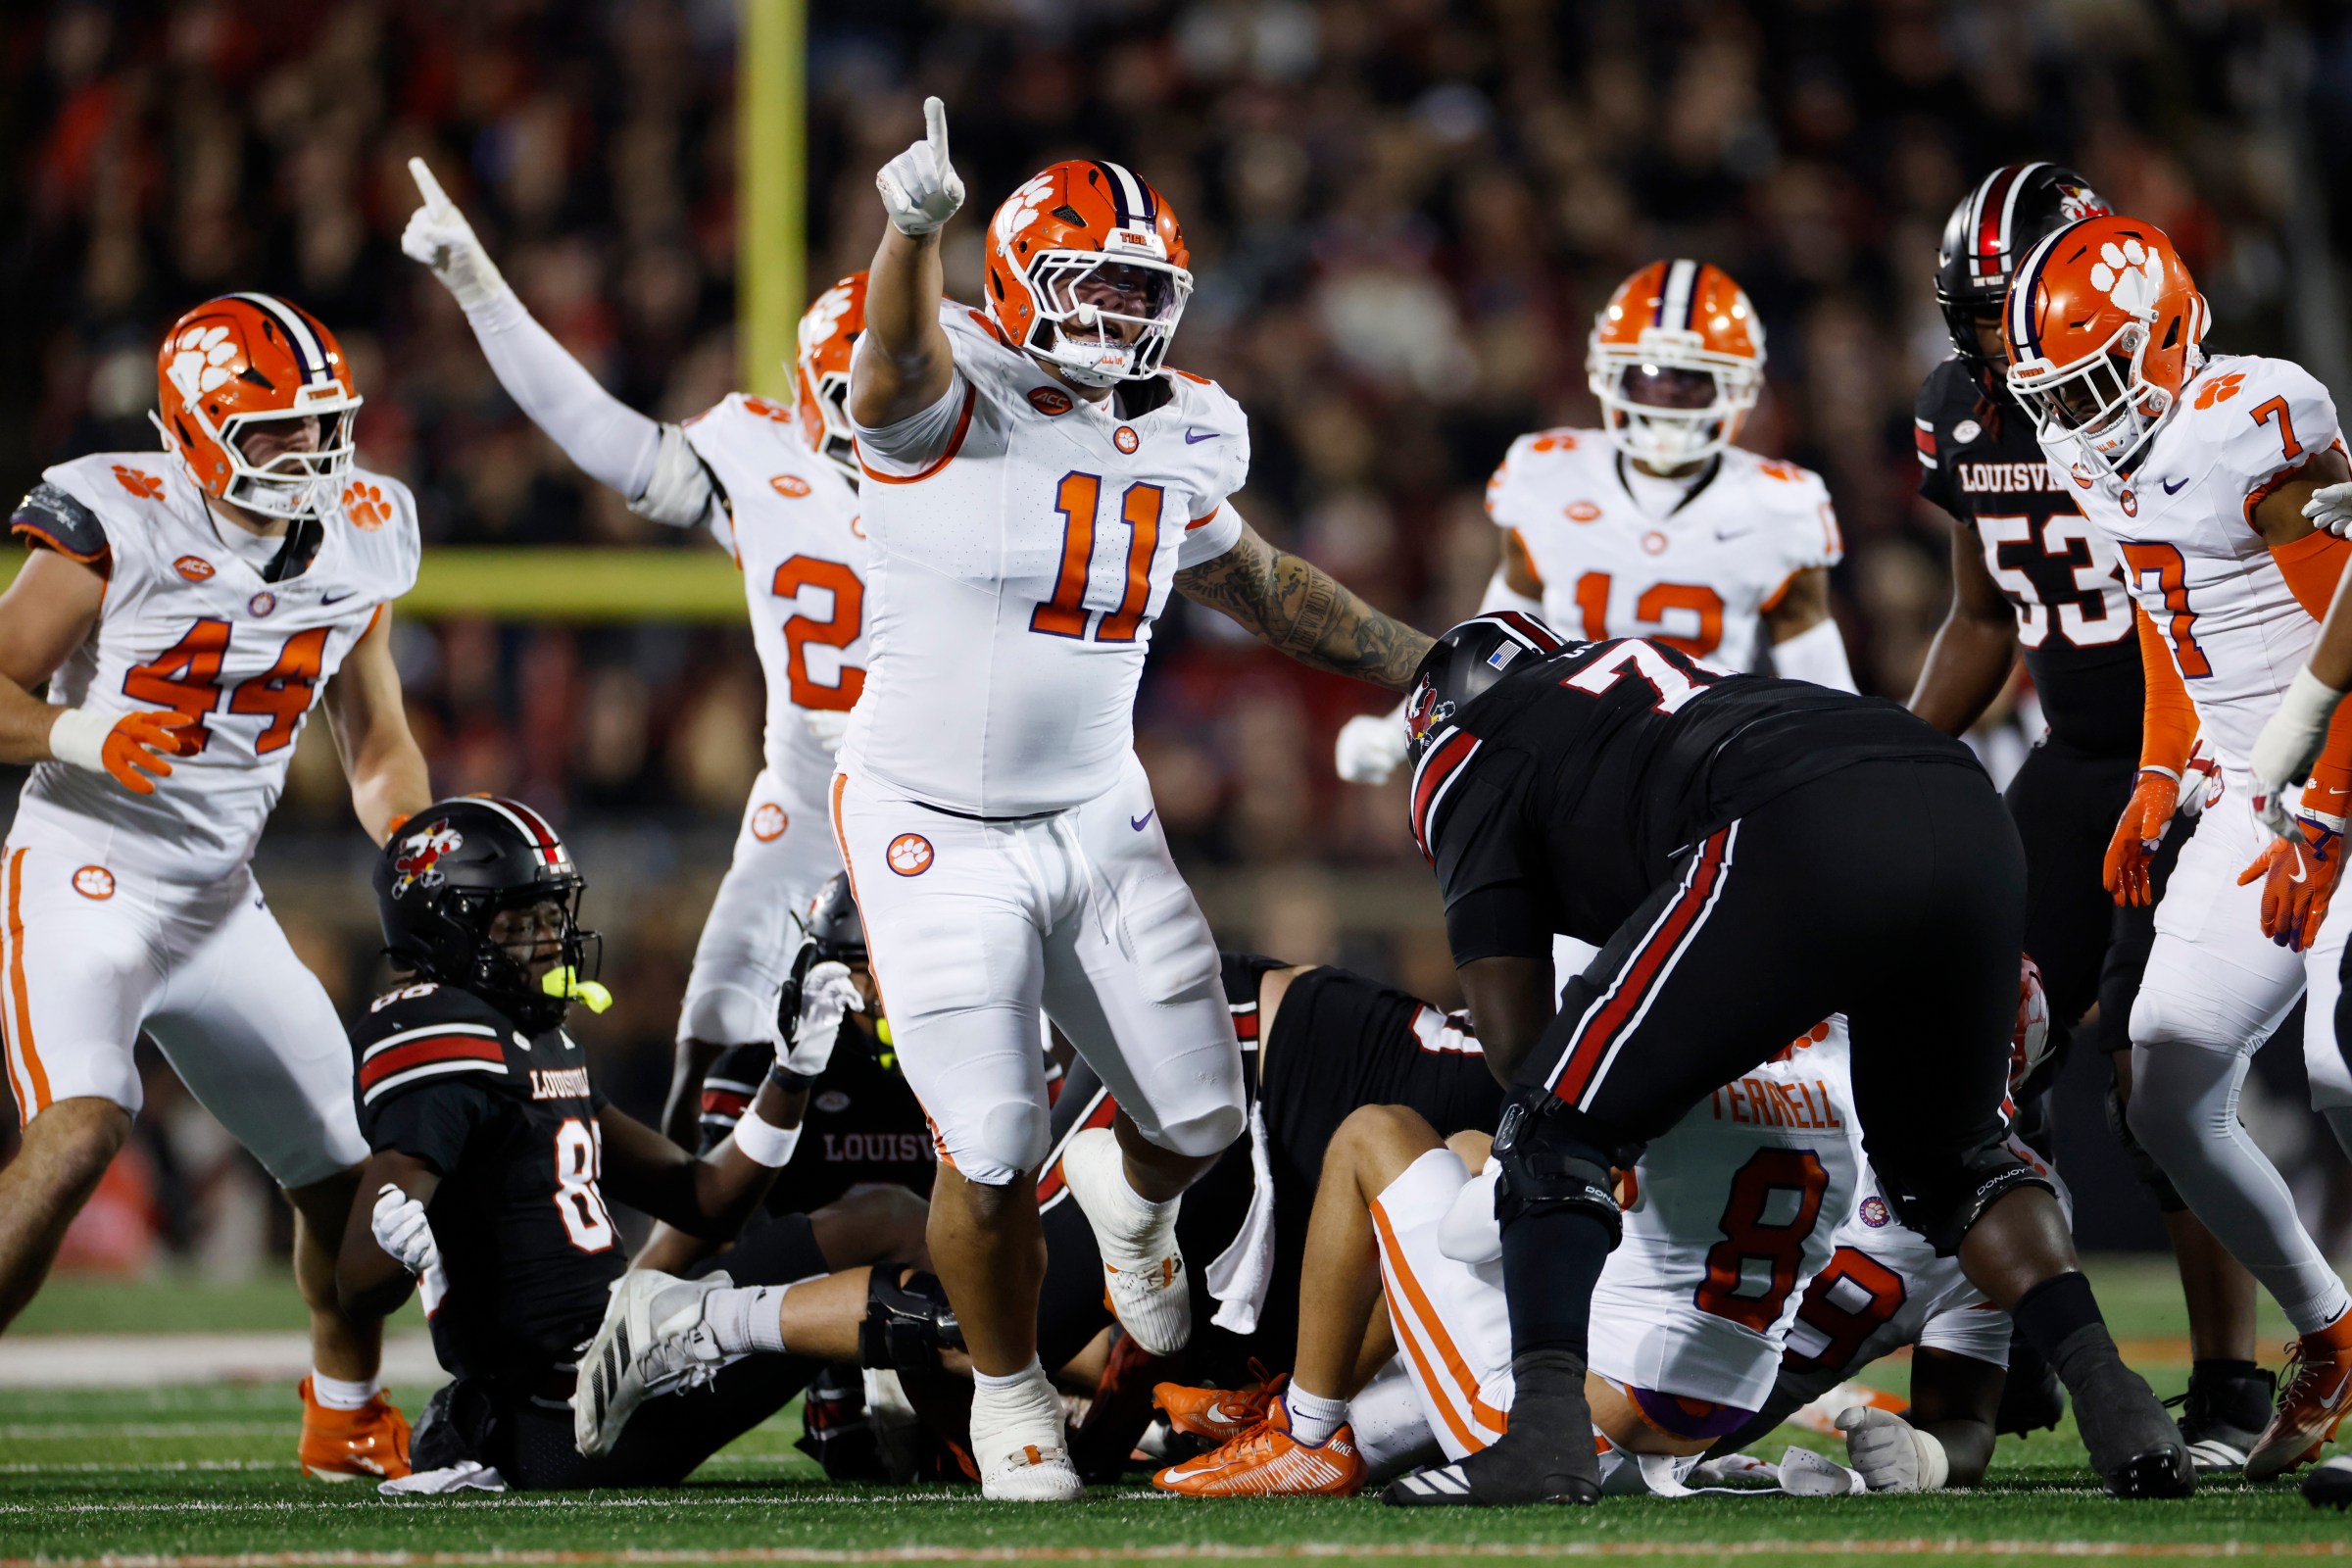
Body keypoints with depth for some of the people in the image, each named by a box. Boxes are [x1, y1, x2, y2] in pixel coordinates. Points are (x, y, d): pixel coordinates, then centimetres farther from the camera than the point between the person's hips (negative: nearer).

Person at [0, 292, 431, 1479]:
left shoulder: (351, 545, 4)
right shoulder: (120, 524, -15)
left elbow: (377, 746, 15)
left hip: (220, 907, 7)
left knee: (351, 1163, 10)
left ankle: (346, 1417, 36)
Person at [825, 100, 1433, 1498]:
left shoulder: (1178, 438, 2)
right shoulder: (949, 399, -18)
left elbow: (1258, 584, 20)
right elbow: (900, 350, -42)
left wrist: (1427, 664, 20)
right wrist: (917, 226, -64)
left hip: (1100, 819, 6)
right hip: (937, 835, -5)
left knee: (1202, 1121, 9)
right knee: (992, 1157, -7)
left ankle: (1133, 1199, 47)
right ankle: (1011, 1394, 20)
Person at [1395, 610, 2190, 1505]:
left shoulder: (1472, 761, 23)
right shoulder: (1654, 669, 43)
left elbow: (1515, 1038, 18)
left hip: (1801, 845, -6)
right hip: (1973, 820, 6)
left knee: (1558, 1134, 8)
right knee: (1944, 1157, 28)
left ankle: (1545, 1434, -8)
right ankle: (2111, 1401, 13)